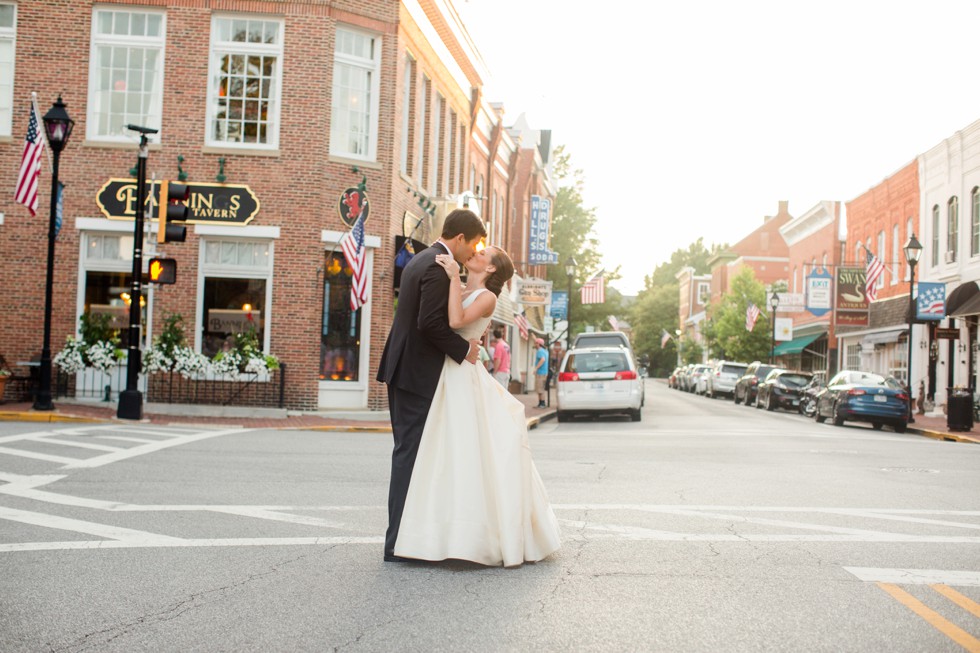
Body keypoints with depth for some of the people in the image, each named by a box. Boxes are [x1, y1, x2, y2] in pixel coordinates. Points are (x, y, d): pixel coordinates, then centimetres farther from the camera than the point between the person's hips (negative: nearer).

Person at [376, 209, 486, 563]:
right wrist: (464, 349, -13)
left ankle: (402, 534, 20)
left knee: (407, 451, 14)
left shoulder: (420, 260, 16)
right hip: (418, 373, -10)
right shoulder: (439, 267, -16)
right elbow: (430, 322, -24)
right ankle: (399, 542, -1)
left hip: (403, 367, 10)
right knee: (410, 452, -6)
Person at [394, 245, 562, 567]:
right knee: (446, 453, 9)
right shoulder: (458, 292, 17)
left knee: (467, 452, -8)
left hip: (463, 378, -8)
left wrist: (454, 277, -20)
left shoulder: (487, 297, -5)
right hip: (443, 376, 8)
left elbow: (456, 321, -22)